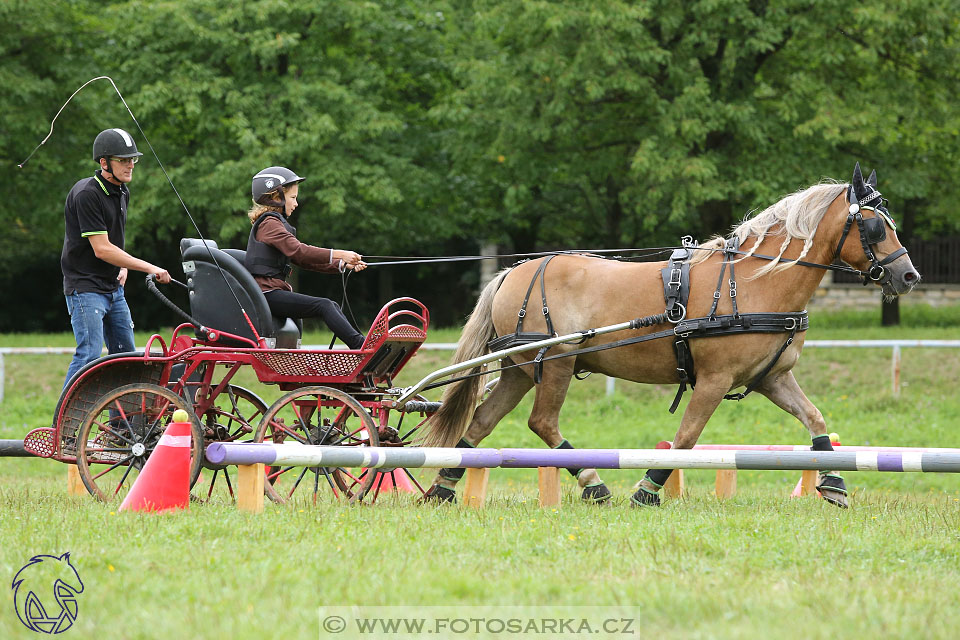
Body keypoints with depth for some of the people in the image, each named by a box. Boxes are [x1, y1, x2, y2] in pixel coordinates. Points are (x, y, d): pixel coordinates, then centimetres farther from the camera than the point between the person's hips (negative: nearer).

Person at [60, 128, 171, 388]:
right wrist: (149, 268, -21)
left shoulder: (122, 193, 10)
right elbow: (102, 249, -22)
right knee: (90, 355, -17)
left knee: (125, 355, 10)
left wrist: (123, 267, 8)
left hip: (113, 288, 9)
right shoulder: (86, 194, -19)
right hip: (85, 287, -9)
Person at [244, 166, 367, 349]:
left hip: (273, 290, 10)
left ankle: (360, 343, -6)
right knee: (324, 306, -20)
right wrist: (338, 254, -23)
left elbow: (303, 259, 21)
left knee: (331, 306, 3)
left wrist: (342, 264, 9)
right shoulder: (269, 223, -7)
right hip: (267, 292, -10)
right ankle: (361, 346, -27)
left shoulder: (274, 223, 26)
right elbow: (298, 251, -21)